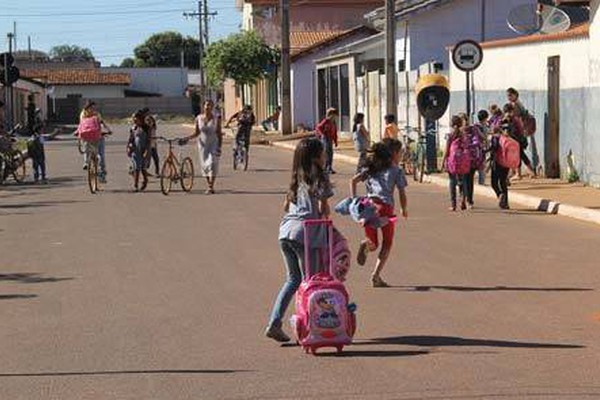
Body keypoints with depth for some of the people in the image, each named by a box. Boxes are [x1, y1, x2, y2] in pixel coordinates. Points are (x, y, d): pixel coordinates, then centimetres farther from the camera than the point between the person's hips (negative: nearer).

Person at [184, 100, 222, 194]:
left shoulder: (216, 118, -7)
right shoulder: (198, 118, -2)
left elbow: (219, 133, -5)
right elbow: (197, 133, 7)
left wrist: (219, 146, -12)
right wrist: (187, 138, -8)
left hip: (213, 144, -3)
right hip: (203, 144, 3)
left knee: (212, 163, -16)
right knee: (204, 165, 5)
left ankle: (211, 187, -16)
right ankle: (209, 186, 18)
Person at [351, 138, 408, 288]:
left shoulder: (371, 168, 16)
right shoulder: (397, 171, 3)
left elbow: (353, 181, 6)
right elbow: (402, 194, 2)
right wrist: (404, 209, 19)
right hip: (385, 207, -4)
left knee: (373, 244, 15)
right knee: (387, 244, 12)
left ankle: (366, 244, -22)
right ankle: (376, 275, -2)